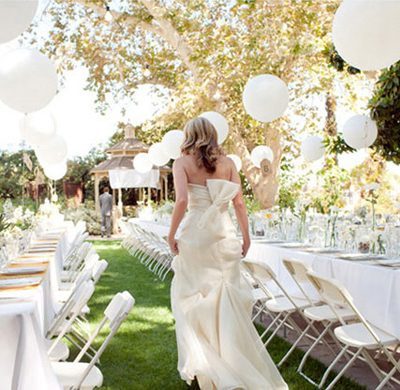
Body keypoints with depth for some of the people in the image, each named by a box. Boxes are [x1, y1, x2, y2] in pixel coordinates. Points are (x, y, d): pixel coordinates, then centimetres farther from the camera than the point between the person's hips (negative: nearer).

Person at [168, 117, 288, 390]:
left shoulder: (183, 162, -1)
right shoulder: (227, 162, 6)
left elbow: (182, 200, -15)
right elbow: (239, 202, 2)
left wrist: (172, 234, -6)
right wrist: (246, 236, 9)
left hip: (195, 232, -2)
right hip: (224, 232, 2)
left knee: (192, 298, 10)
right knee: (228, 299, 10)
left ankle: (200, 366, 14)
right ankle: (237, 363, 16)